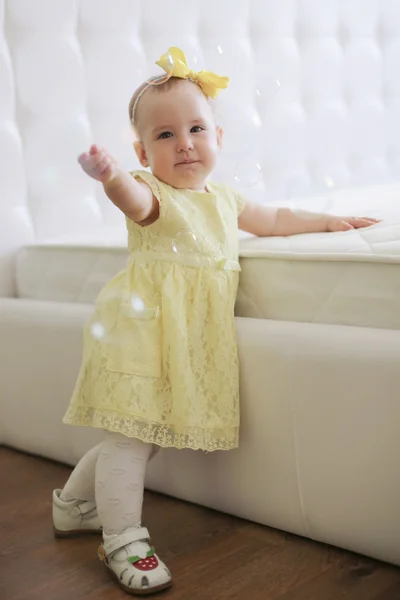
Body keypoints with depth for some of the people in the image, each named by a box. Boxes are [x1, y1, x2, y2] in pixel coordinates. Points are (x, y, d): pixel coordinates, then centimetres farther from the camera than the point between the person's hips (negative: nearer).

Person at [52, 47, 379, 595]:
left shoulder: (224, 200, 14)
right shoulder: (153, 195, -9)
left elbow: (272, 219, 31)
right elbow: (135, 198, -34)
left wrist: (328, 221, 32)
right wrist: (113, 177, -57)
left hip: (192, 337, 7)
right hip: (144, 327, -7)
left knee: (139, 430, 13)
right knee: (132, 433, -9)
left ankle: (74, 504, 31)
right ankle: (123, 540, 5)